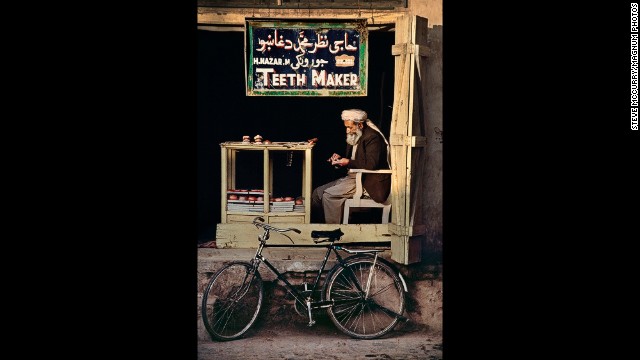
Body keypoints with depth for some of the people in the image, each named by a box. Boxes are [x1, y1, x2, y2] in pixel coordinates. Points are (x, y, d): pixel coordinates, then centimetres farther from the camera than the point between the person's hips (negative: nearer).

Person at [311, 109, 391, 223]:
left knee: (329, 194, -23)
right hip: (353, 176, 10)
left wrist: (348, 162, -19)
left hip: (368, 182, -10)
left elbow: (371, 164, -25)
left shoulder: (372, 137, -15)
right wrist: (339, 159, 1)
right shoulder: (354, 137, 14)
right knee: (317, 192, -1)